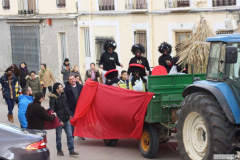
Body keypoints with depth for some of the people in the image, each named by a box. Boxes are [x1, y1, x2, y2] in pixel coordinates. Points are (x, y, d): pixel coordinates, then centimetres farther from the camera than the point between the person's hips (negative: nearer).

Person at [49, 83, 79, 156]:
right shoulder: (53, 98, -15)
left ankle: (71, 150, 9)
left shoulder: (63, 95, 5)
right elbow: (52, 111, -15)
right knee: (59, 137, 7)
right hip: (59, 120, -6)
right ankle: (59, 151, 21)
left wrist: (69, 114, 16)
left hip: (66, 119, 6)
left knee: (69, 135, 4)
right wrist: (58, 120, -16)